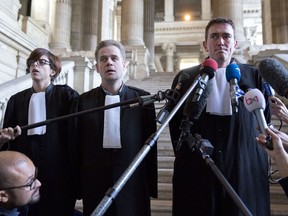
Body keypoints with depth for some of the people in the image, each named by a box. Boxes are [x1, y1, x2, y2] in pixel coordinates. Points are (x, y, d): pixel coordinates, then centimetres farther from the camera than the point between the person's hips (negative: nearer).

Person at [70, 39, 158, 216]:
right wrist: (77, 187, 5)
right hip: (94, 188, 1)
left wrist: (151, 187, 1)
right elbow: (77, 146, 5)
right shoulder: (83, 101, 3)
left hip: (133, 188, 0)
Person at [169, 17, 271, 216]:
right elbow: (175, 123, 9)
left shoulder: (254, 75, 7)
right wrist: (185, 158, 6)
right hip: (196, 172, 0)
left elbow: (265, 121, 10)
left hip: (246, 172, 1)